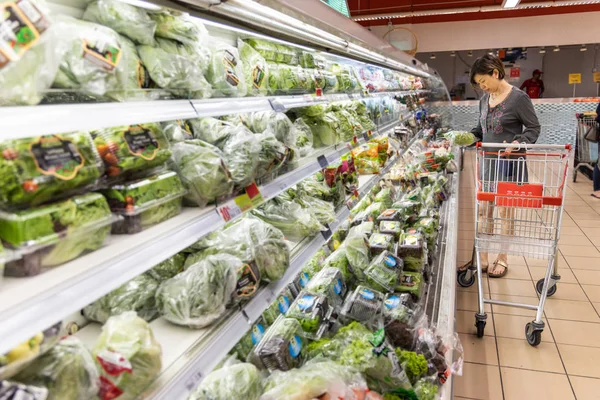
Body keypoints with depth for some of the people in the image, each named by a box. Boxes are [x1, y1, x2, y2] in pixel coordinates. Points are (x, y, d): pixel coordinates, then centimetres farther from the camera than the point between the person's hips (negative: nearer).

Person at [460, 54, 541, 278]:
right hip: (488, 161, 6)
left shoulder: (519, 98, -11)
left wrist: (520, 142, -27)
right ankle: (482, 258, 18)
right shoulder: (485, 99, 9)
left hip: (509, 162, -6)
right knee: (484, 211, 8)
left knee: (505, 212, 4)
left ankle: (503, 258, 19)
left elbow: (533, 128, -8)